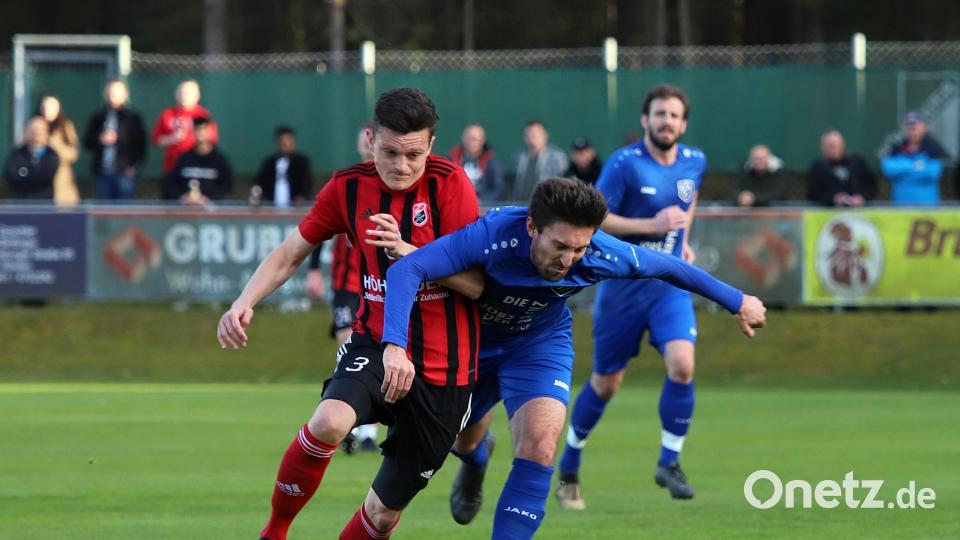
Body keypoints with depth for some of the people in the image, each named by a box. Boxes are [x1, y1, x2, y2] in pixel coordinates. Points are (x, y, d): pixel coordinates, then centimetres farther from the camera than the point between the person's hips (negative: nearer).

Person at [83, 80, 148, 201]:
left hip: (125, 173, -3)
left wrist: (136, 167, -10)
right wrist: (100, 140, -10)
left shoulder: (133, 117, 2)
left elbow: (141, 144, 1)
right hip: (103, 172, 3)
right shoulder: (98, 117, 9)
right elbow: (87, 142, 11)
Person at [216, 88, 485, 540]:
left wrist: (409, 253, -28)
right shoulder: (348, 187, -1)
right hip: (374, 342, 1)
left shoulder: (449, 184, -11)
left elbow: (476, 283, -14)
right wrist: (244, 304, -8)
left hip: (442, 367, -1)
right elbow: (290, 254, 9)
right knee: (329, 421, -32)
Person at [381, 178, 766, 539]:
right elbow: (406, 270, -49)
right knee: (463, 440, 23)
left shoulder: (604, 256, -31)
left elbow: (669, 268, -11)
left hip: (541, 343, 0)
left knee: (539, 446, -24)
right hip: (472, 340, 0)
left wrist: (737, 302, 2)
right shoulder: (493, 236, -42)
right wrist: (394, 345, -63)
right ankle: (475, 461, 62)